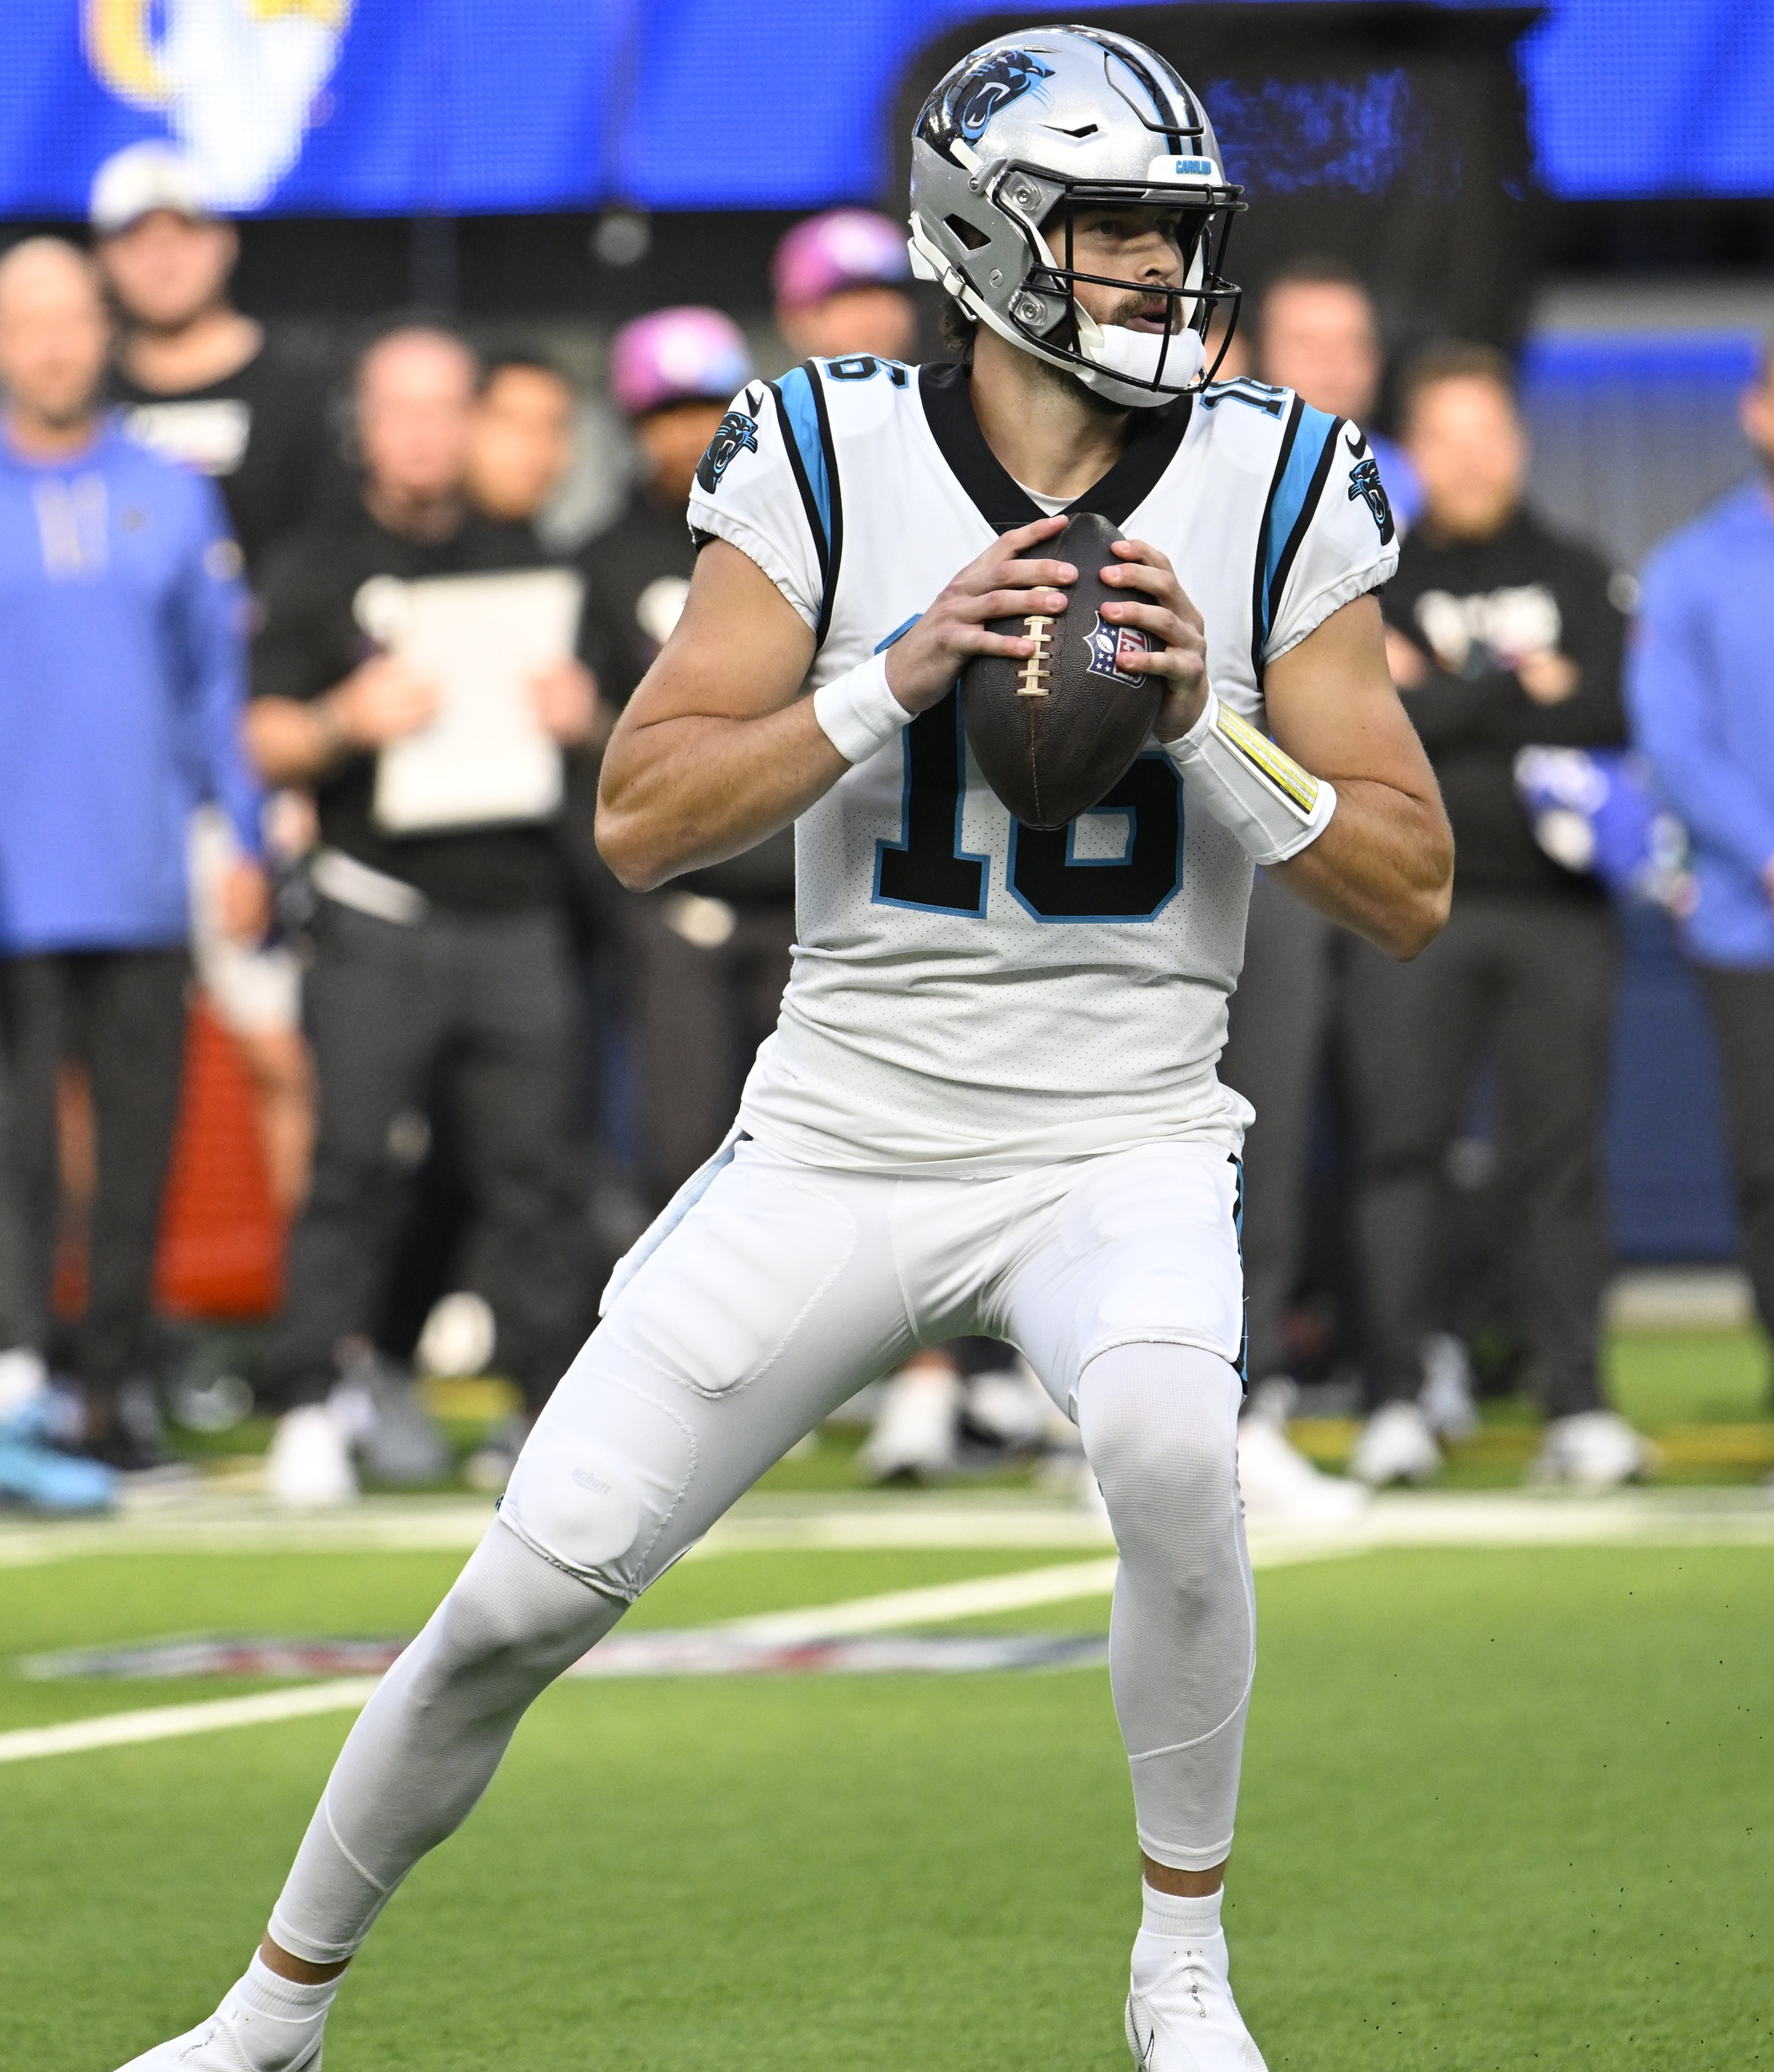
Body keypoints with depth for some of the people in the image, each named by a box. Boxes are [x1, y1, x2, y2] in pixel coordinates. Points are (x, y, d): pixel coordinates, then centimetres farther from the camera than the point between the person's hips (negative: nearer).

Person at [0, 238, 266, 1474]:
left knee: (140, 1150, 4)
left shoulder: (171, 499, 10)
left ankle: (107, 1394, 12)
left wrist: (245, 841, 8)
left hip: (146, 897, 3)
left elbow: (220, 677, 13)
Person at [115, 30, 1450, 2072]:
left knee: (1168, 1443, -33)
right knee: (528, 1589, -3)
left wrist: (1209, 723, -18)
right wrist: (893, 682, -23)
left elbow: (1411, 886, -3)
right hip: (842, 1136, 1)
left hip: (1119, 1140, -1)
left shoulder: (1271, 488, -3)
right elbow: (641, 818, -10)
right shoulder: (827, 458, -5)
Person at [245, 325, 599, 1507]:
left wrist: (578, 715, -1)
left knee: (528, 1167, 1)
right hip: (381, 911, -3)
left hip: (516, 908, 3)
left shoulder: (523, 564, 18)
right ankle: (316, 1406, -4)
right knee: (352, 1165, -7)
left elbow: (584, 719, 22)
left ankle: (552, 1400, 4)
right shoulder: (317, 568, 9)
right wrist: (347, 720, -17)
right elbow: (267, 745, 3)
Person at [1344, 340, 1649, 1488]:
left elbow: (1608, 712, -2)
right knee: (1401, 1146, -6)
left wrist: (1442, 693, -6)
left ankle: (1578, 1403, 1)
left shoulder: (1576, 577, 14)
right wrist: (1522, 692, -6)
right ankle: (1400, 1402, -2)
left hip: (1557, 906, 1)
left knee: (1562, 1153, -2)